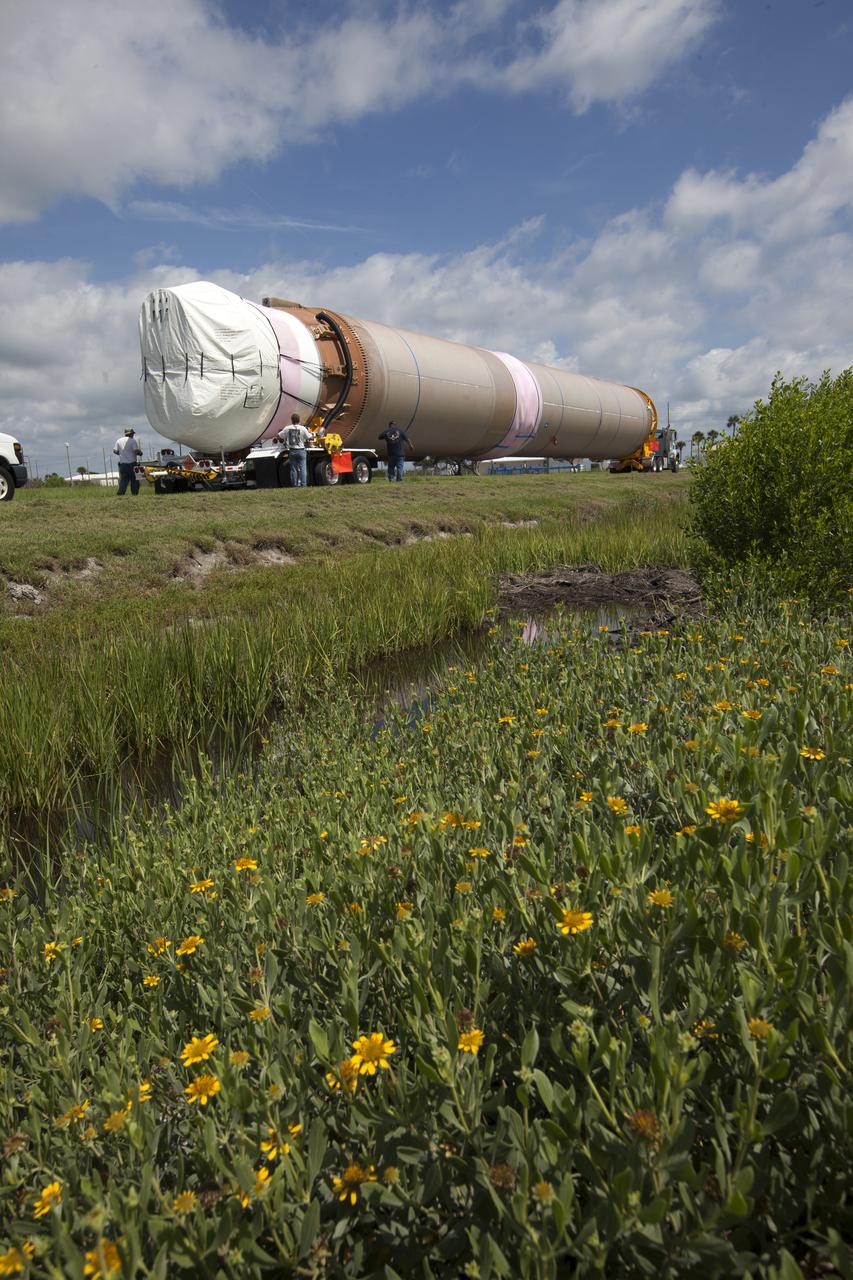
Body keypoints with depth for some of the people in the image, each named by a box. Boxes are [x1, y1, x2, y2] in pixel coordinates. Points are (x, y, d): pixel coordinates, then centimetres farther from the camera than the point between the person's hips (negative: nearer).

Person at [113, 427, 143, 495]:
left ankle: (120, 494, 0)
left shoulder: (119, 440, 10)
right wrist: (140, 453, 3)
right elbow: (136, 450, -17)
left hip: (122, 464, 5)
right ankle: (134, 494, -1)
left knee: (123, 480, 8)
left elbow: (115, 451, 7)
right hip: (131, 463, -5)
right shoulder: (132, 440, -6)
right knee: (134, 480, 2)